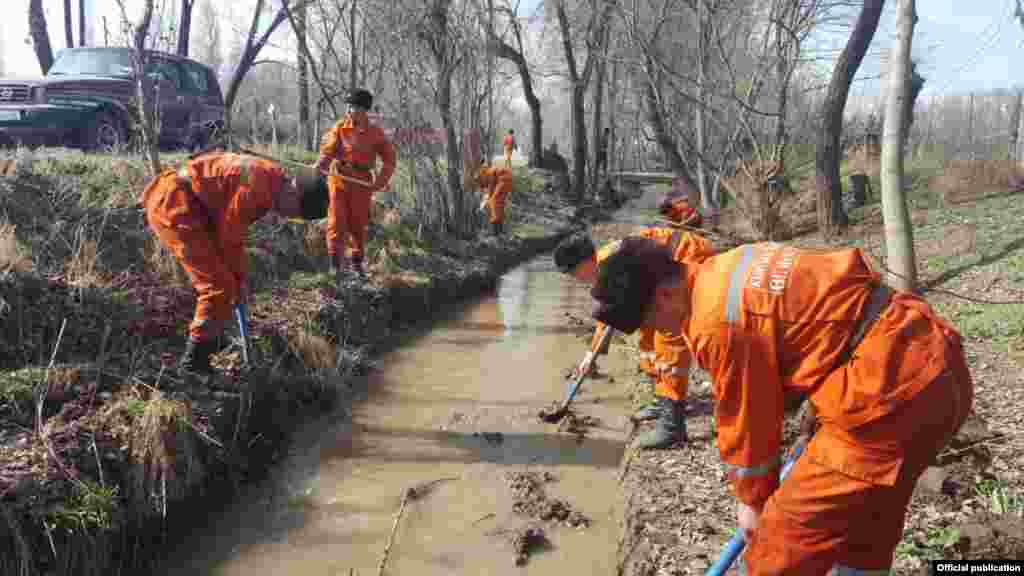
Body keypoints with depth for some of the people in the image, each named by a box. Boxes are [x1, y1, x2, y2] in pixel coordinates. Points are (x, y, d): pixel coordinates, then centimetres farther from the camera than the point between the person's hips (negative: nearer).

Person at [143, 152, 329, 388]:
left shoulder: (270, 184, 9)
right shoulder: (257, 184, -23)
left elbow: (234, 233, 18)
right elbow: (228, 236, -14)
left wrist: (241, 276, 17)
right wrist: (240, 277, 0)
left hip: (181, 206, 11)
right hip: (173, 205, -11)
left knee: (221, 282, 15)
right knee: (220, 287, -10)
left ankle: (199, 359, 26)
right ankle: (192, 366, 0)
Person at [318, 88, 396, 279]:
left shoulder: (375, 133, 0)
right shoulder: (340, 127, 1)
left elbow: (389, 159, 6)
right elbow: (328, 148, -8)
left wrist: (381, 181, -7)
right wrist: (321, 164, -30)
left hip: (361, 183, 0)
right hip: (338, 179, 0)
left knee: (358, 224, 8)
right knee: (337, 221, -5)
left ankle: (356, 261, 26)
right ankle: (335, 262, 1)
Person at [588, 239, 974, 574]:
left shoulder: (719, 324, -18)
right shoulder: (729, 269, 10)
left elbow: (746, 419, -7)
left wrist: (753, 500, 10)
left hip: (891, 396, -10)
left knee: (785, 544, -1)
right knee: (865, 529, 26)